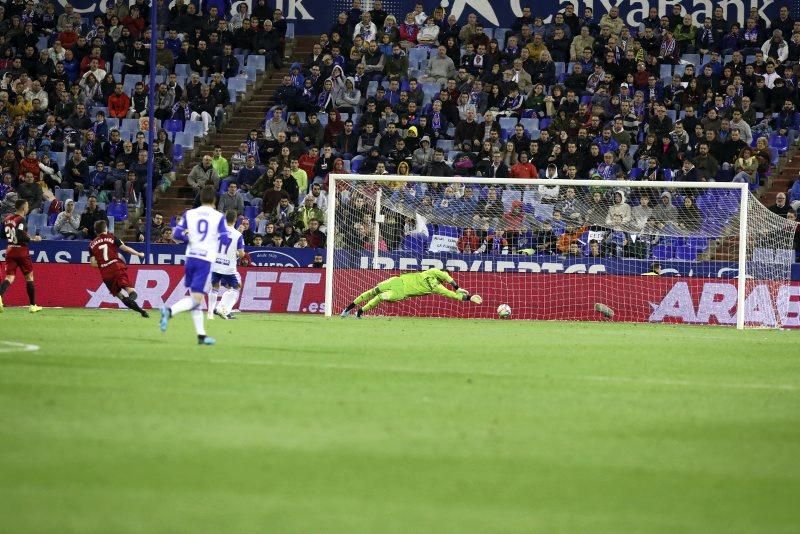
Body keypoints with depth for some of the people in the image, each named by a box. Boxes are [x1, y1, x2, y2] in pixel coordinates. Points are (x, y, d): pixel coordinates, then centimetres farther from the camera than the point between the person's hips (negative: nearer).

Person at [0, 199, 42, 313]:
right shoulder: (21, 220, -14)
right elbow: (20, 236, -23)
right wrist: (32, 239, -10)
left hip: (10, 250, 5)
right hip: (21, 251, -5)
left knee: (9, 277, 0)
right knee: (29, 276, 11)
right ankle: (33, 305, 16)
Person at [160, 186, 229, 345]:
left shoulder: (189, 214, 5)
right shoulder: (218, 217, -3)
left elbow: (177, 233, -1)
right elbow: (225, 240, -4)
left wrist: (191, 238, 13)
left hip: (190, 258, 5)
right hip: (206, 260, -4)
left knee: (195, 298, 13)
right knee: (196, 299, -8)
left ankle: (201, 335, 13)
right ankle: (170, 311, -32)